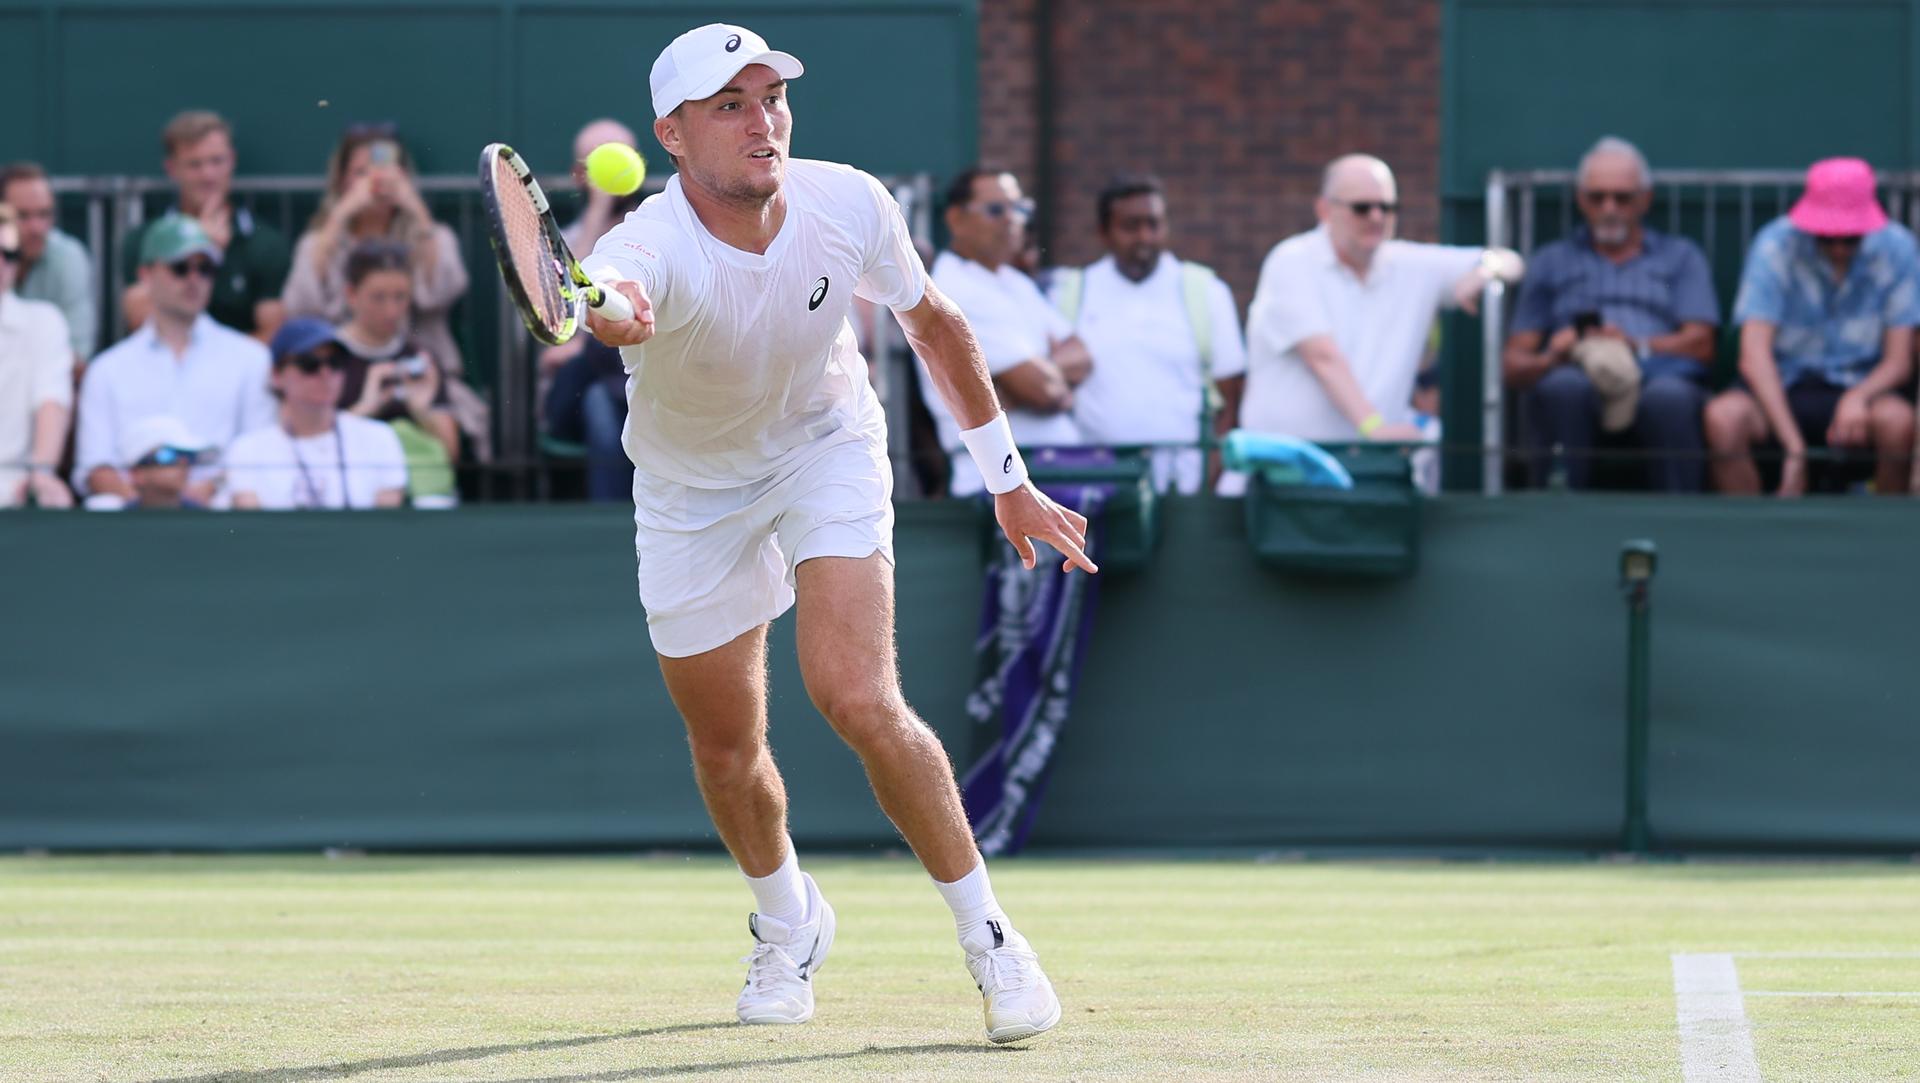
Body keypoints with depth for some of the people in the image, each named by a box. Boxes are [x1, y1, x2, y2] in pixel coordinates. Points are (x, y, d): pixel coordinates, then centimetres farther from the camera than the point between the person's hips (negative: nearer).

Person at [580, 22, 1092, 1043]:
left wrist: (1008, 477, 3)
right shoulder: (651, 247, -34)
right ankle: (787, 921, 42)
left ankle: (987, 933, -4)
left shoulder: (848, 205, -23)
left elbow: (934, 324, -3)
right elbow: (607, 296, -61)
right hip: (690, 490, 0)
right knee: (727, 752, 10)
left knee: (859, 702, -20)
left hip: (826, 450, 0)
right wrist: (611, 312, -86)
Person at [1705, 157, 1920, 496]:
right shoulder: (1775, 245, -10)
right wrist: (1794, 449, -29)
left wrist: (1858, 398, -29)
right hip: (1785, 388, 0)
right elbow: (1754, 356, -18)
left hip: (1861, 388, 0)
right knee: (1724, 417, -32)